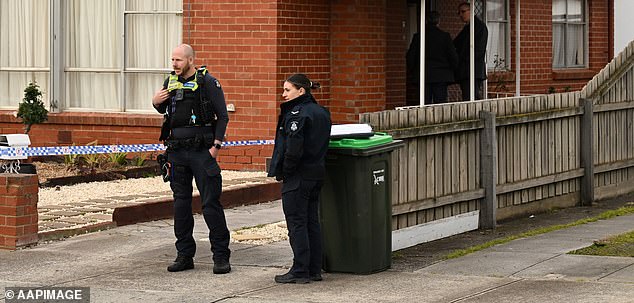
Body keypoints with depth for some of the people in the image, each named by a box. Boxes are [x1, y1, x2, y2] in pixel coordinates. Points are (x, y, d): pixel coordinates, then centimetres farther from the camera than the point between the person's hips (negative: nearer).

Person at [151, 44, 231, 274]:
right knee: (181, 203, 8)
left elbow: (222, 116, -5)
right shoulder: (171, 81, 11)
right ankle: (184, 255, 16)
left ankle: (221, 257, -2)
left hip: (201, 150, -6)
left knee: (211, 203, -6)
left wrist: (216, 145, -13)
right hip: (177, 151, 6)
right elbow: (164, 110, 26)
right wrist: (156, 102, 4)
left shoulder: (207, 82, -6)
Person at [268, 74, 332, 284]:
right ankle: (314, 270, 16)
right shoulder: (322, 112, 11)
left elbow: (294, 149, -23)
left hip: (298, 177, -9)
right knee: (312, 221, 13)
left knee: (296, 223, -3)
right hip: (318, 173, 9)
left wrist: (284, 172, -12)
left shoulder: (297, 114, -17)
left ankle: (300, 271, -1)